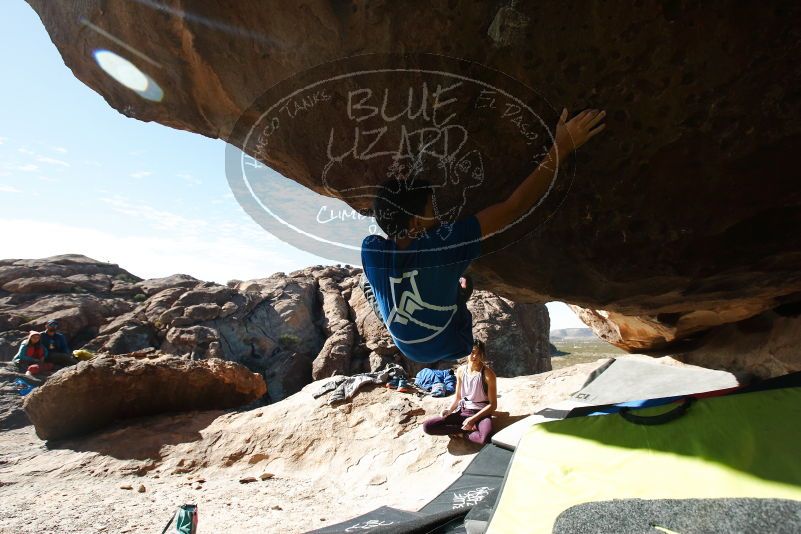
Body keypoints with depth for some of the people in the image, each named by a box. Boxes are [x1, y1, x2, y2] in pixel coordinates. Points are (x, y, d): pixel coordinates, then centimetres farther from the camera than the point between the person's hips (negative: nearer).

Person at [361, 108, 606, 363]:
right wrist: (561, 147, -32)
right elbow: (513, 208, -37)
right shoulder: (444, 244, -39)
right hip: (452, 348, -1)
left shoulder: (370, 251, -27)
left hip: (409, 350, 2)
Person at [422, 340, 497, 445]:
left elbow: (493, 404, -10)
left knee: (485, 437, -41)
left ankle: (463, 433, -9)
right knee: (427, 426, -15)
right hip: (462, 412, 5)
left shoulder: (488, 373, -11)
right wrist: (449, 410, -8)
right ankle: (468, 429, -9)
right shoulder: (461, 370, 3)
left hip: (481, 414, -4)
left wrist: (473, 419, -18)